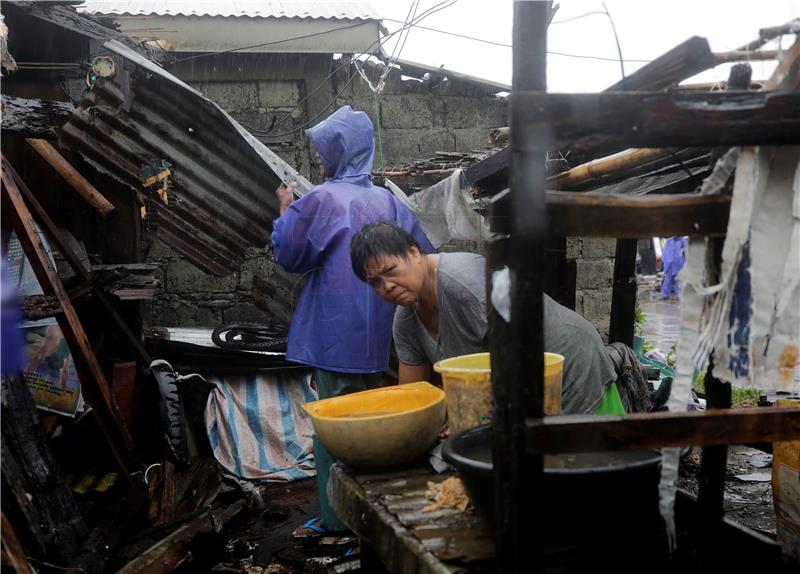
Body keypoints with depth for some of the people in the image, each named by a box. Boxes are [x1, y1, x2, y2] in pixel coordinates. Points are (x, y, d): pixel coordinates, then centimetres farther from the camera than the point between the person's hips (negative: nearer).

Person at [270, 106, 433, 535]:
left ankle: (340, 518, 9)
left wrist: (286, 209, 9)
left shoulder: (322, 199, -10)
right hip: (378, 337, 6)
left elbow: (289, 254, -4)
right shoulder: (387, 202, 6)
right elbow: (423, 256, 7)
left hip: (337, 337, -6)